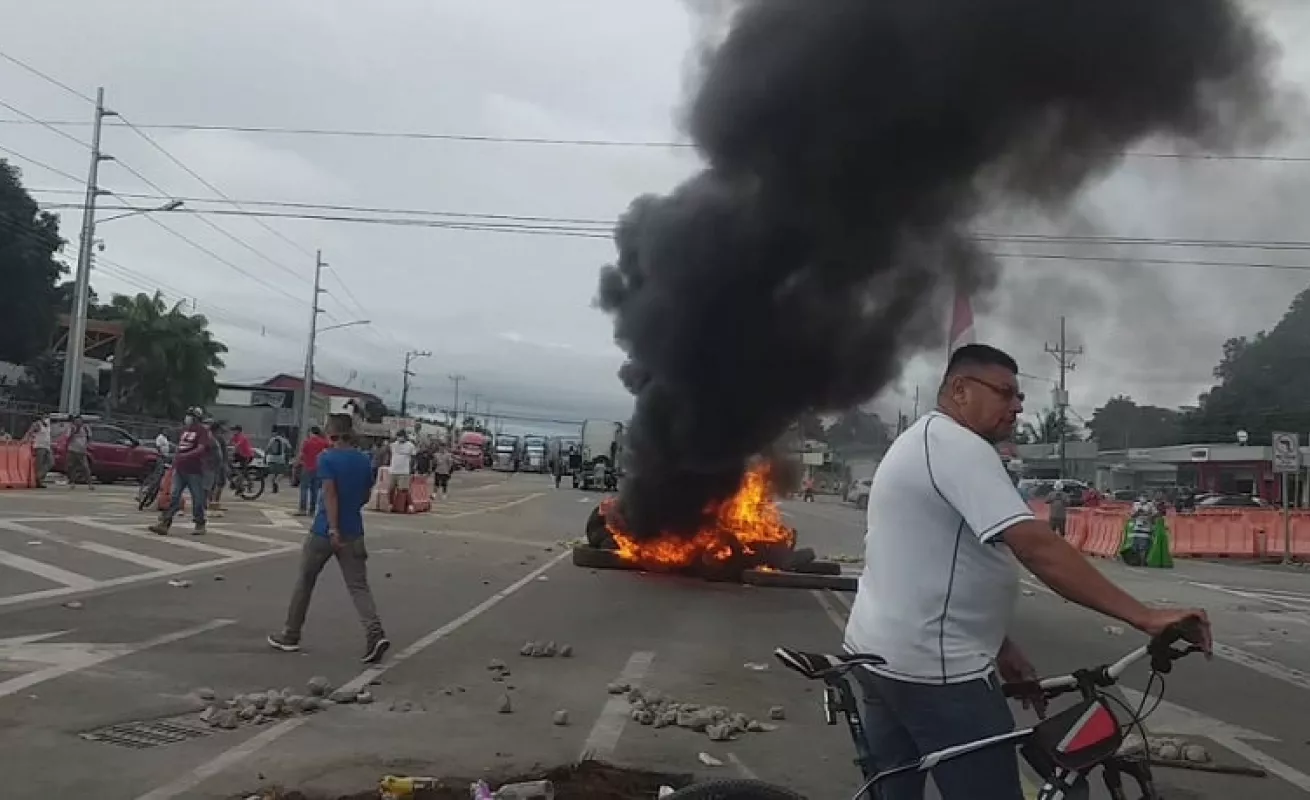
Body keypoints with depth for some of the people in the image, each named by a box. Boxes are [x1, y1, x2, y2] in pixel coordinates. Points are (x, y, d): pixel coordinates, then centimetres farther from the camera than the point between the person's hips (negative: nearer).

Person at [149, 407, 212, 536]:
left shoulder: (203, 431, -8)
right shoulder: (184, 430, 15)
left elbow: (202, 449, -19)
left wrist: (186, 456, -30)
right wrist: (174, 466, 20)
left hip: (194, 471, -7)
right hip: (179, 470, 7)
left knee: (197, 498, 2)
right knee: (174, 497, 2)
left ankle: (200, 525, 14)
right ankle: (164, 524, -1)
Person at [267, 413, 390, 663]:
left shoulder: (327, 458, -10)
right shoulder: (364, 461, 6)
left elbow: (330, 494, -20)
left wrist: (333, 529, -25)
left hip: (324, 531, -4)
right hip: (353, 532, 4)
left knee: (304, 581, 14)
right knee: (359, 586, 1)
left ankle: (290, 636, 24)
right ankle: (375, 634, -19)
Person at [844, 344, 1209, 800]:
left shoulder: (922, 442, 17)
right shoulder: (958, 446, -16)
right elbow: (1037, 548, -26)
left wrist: (1000, 647, 17)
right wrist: (1144, 616, -25)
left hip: (880, 655, 11)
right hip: (934, 669, -11)